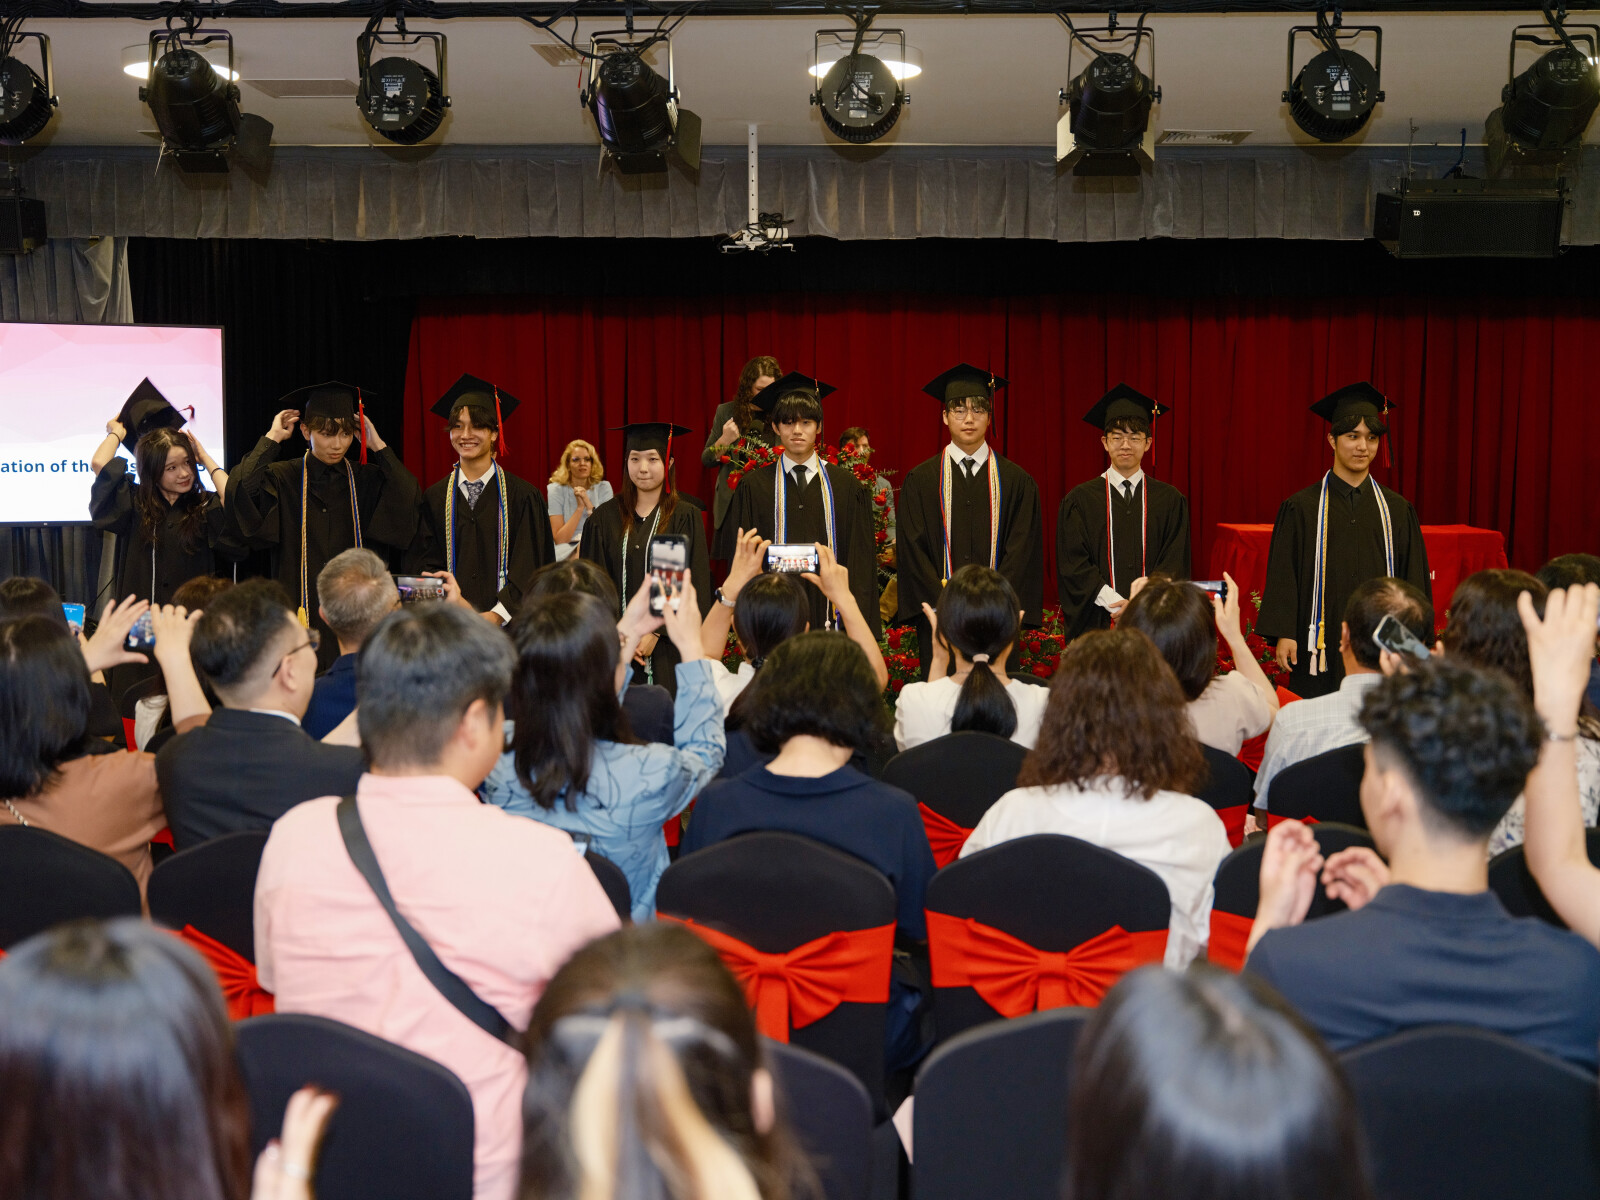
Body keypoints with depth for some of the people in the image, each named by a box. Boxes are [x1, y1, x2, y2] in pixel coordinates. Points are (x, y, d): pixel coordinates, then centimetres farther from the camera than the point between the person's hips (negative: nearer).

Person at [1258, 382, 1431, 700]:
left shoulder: (1398, 510, 10)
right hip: (1322, 648, -2)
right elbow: (1283, 575, 1)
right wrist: (1284, 634, -7)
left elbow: (1414, 580, 12)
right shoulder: (1302, 508, 3)